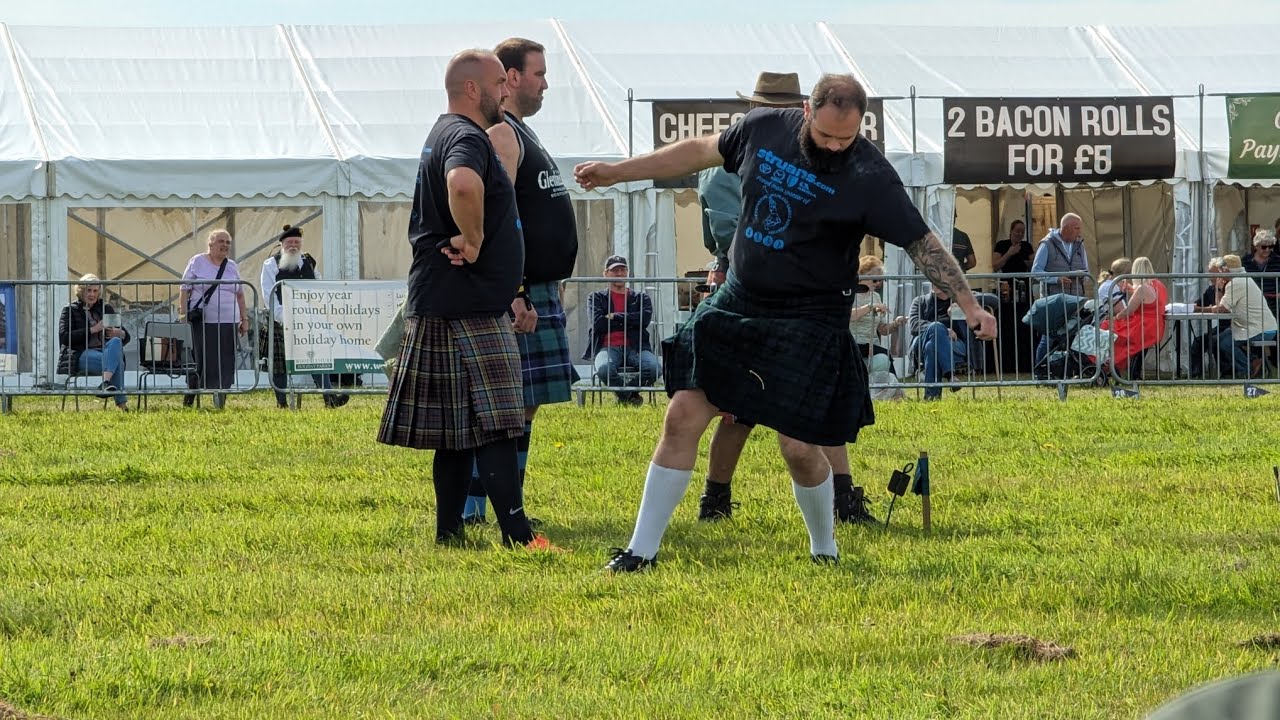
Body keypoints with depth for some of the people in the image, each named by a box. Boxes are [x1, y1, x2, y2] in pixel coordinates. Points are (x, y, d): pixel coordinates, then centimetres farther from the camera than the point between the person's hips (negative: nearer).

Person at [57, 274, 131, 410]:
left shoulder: (106, 308, 23)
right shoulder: (70, 310, 12)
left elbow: (125, 336, 20)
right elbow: (64, 337, -5)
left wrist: (118, 333, -7)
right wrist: (92, 330, -12)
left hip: (104, 350, 3)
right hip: (81, 355, -3)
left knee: (116, 342, -36)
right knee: (116, 362, -34)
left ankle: (105, 383, -52)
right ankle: (121, 402, -40)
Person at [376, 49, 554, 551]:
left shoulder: (445, 135, 20)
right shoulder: (467, 139, -14)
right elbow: (463, 184, -38)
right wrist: (472, 240, -25)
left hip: (440, 305, 10)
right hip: (467, 306, -10)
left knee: (460, 429, 11)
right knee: (492, 424, -13)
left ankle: (449, 532, 11)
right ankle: (517, 535, -18)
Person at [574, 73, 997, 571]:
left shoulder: (869, 177, -15)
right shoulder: (764, 129, -2)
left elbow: (921, 243, -12)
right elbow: (699, 153, 14)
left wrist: (969, 304, -17)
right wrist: (616, 172, 19)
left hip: (808, 324, -4)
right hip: (736, 306, 4)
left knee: (798, 446, -9)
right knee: (683, 415, -3)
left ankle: (824, 549, 20)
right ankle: (642, 550, 5)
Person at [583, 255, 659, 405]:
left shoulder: (641, 298, 20)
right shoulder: (596, 298, 17)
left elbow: (645, 319, -2)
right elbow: (598, 323, -2)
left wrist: (615, 317, -3)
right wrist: (630, 322, 1)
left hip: (635, 347, 1)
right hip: (608, 347, -1)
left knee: (654, 368, -32)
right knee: (604, 369, -39)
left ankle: (629, 393, 1)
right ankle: (629, 397, -8)